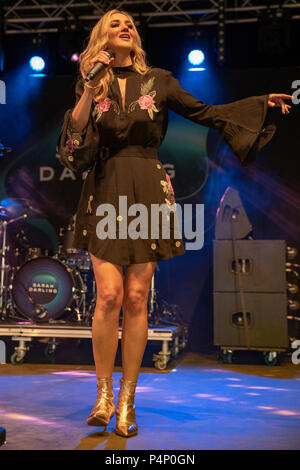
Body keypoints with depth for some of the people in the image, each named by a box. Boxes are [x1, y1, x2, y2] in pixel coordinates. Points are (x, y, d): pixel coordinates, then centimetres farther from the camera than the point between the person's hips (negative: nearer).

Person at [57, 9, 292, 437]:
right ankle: (104, 393, 7)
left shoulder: (158, 80, 12)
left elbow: (203, 112, 12)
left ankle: (127, 398, 9)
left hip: (148, 193, 1)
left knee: (136, 299, -2)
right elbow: (74, 137, -1)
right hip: (106, 192, 0)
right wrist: (90, 91, -11)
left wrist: (262, 102, 9)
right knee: (110, 294, -11)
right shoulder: (90, 84, 11)